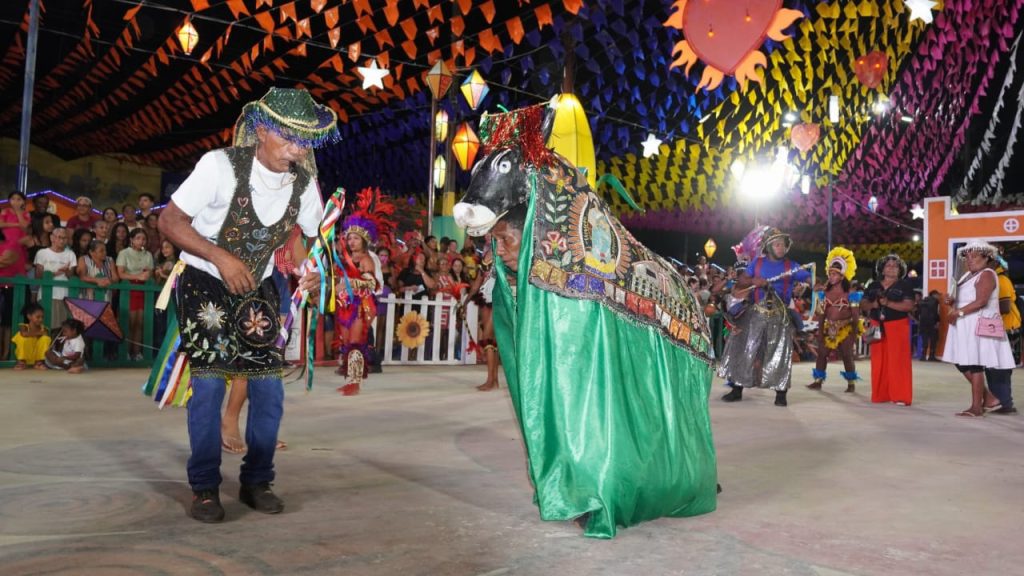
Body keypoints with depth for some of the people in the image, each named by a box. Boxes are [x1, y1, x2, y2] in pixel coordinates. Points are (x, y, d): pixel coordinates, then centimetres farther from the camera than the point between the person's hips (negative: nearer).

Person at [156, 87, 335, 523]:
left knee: (269, 388, 0)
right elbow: (169, 221, -16)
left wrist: (313, 274, -10)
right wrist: (220, 257, -27)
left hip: (257, 291, 4)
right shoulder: (220, 165, -20)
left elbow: (315, 239, 8)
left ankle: (256, 481, 18)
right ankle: (204, 488, 9)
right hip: (206, 286, -4)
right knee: (208, 384, -10)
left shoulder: (304, 183, -7)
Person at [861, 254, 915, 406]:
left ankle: (900, 396, -4)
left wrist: (888, 303, -20)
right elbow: (863, 305, 9)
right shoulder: (873, 286, 12)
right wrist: (873, 304, -12)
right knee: (879, 362, 4)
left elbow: (908, 305, -11)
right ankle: (880, 395, 10)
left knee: (897, 361, -7)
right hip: (877, 327, 4)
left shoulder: (905, 285, 0)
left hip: (897, 326, -4)